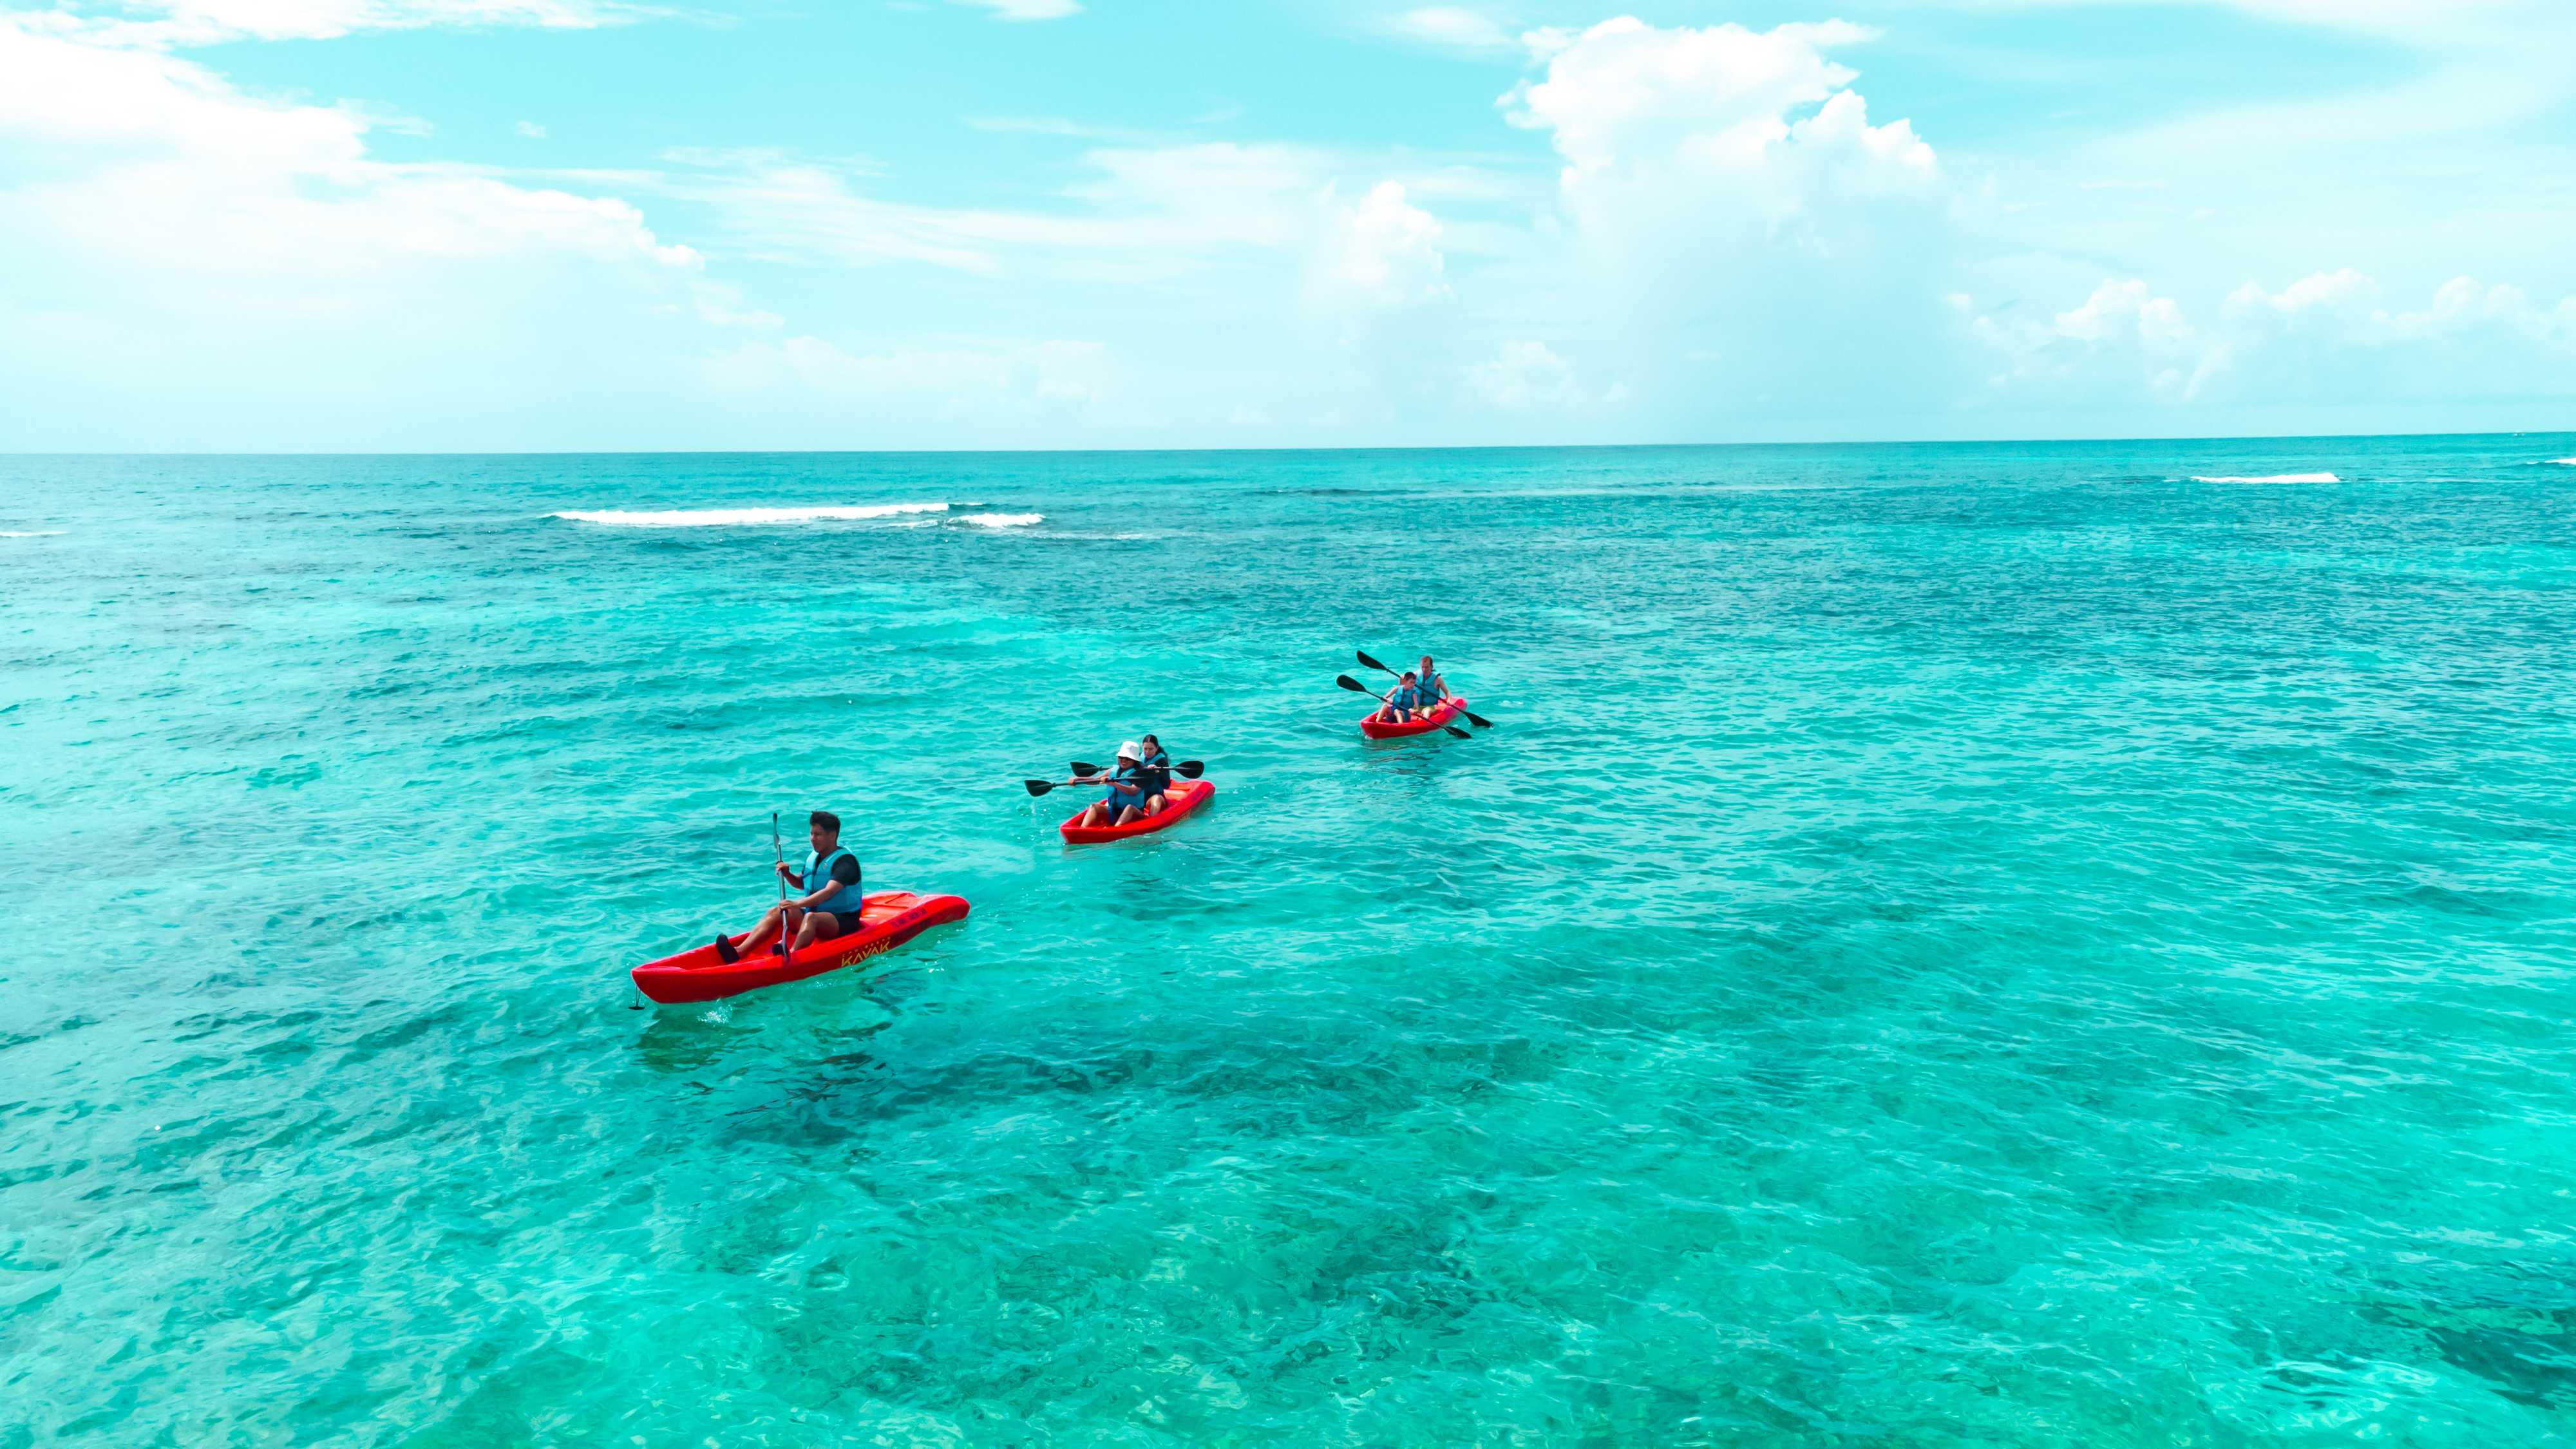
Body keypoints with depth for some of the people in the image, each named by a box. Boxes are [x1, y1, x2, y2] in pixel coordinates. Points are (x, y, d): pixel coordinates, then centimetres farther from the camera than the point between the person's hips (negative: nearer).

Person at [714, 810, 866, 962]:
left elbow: (829, 892, -29)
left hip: (843, 921, -8)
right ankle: (739, 951, -26)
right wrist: (787, 874, 4)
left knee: (811, 917, -36)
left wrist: (798, 903, -40)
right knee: (776, 911, -10)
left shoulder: (845, 861, -15)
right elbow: (801, 884, 26)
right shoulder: (813, 858, 12)